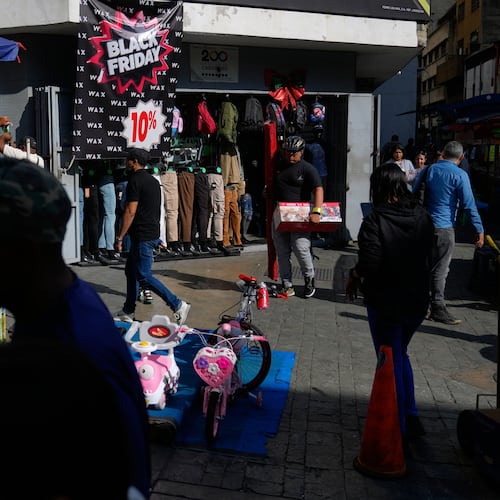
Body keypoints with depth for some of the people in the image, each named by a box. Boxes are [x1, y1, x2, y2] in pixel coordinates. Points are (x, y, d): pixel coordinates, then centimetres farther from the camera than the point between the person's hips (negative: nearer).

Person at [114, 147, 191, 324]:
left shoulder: (135, 181, -13)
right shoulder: (153, 180, 16)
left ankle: (178, 305, -8)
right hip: (152, 232, 10)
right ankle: (128, 311, 24)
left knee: (143, 276, -7)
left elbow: (130, 212, -19)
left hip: (142, 235, -10)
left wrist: (119, 238, -15)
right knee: (131, 270, 17)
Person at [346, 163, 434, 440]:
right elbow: (429, 256, 6)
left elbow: (369, 264, -23)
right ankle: (411, 418, 31)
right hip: (417, 300, 6)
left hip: (384, 303, -6)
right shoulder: (423, 217, -1)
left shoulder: (375, 220, -20)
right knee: (401, 355, 25)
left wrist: (353, 276, -4)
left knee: (391, 363, 9)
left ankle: (399, 427, 21)